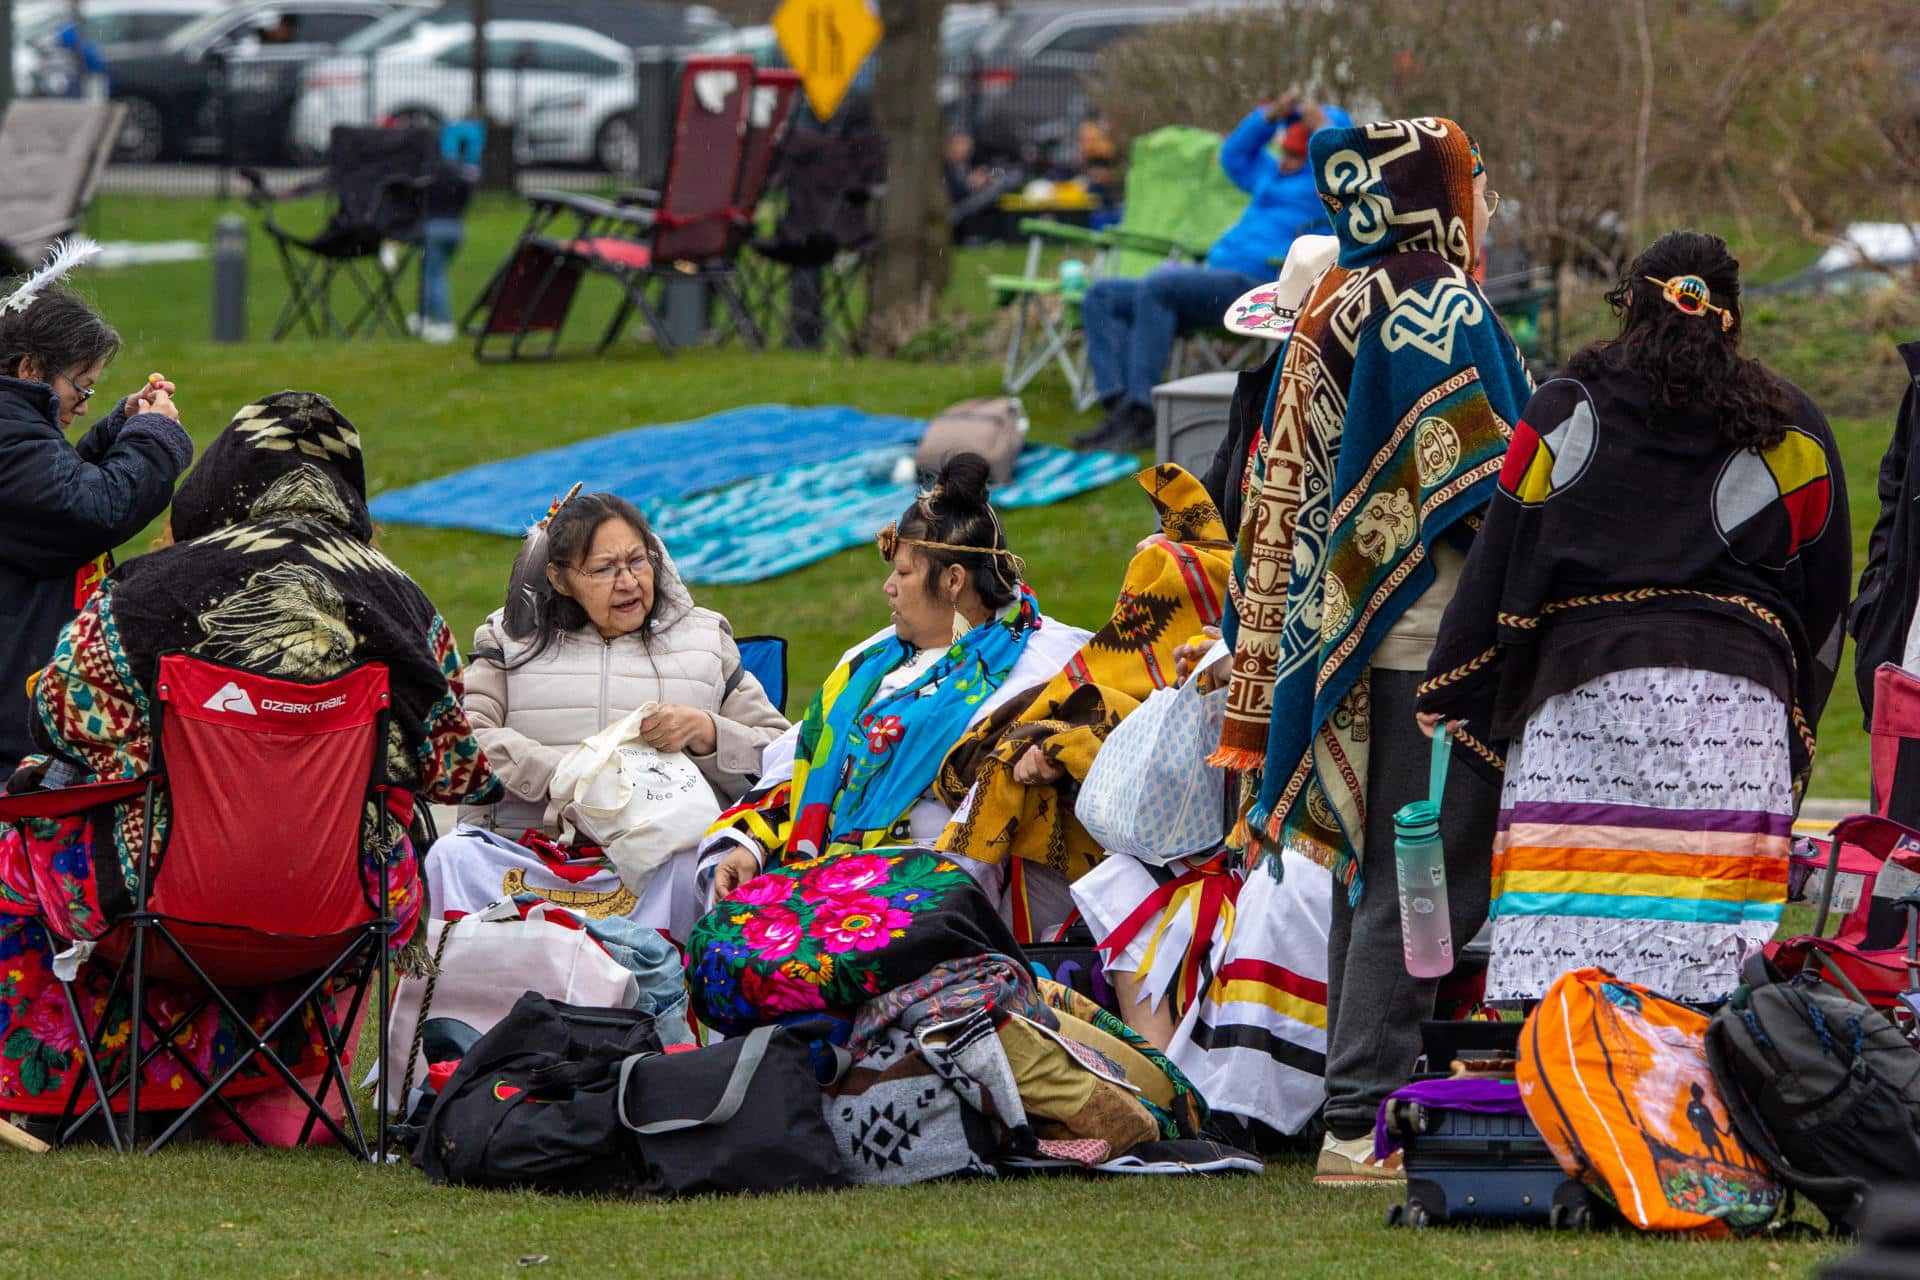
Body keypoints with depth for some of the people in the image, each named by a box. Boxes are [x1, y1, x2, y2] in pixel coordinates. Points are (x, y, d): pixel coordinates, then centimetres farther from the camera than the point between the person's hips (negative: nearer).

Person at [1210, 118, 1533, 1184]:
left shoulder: (1333, 314, 13)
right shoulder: (1447, 314, -12)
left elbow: (1291, 489, 17)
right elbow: (1481, 489, -17)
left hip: (1344, 636, 9)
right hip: (1436, 640, -9)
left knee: (1371, 873, 13)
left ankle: (1357, 1106, 16)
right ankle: (1360, 1123, -12)